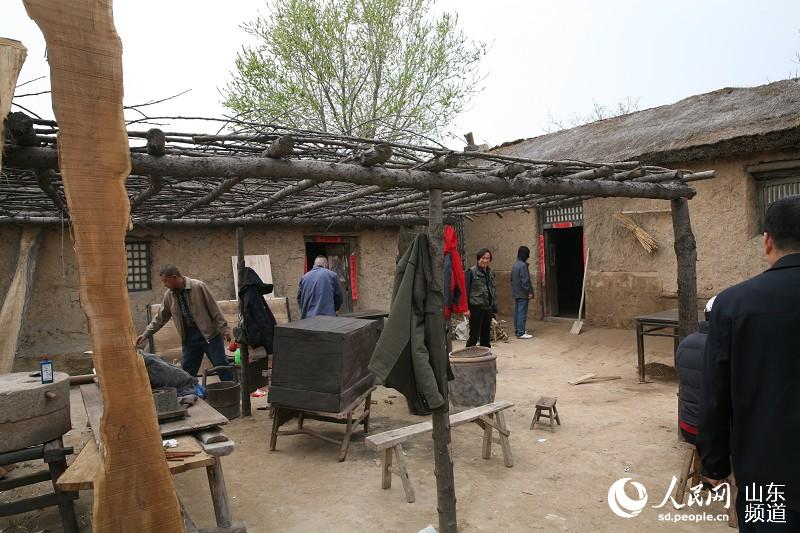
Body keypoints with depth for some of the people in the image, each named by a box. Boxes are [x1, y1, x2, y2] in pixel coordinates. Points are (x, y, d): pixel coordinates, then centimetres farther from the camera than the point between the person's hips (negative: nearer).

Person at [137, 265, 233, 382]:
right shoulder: (169, 295, 4)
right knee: (186, 372, 9)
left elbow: (214, 309, -10)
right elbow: (160, 317, 14)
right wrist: (146, 334, 12)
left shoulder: (198, 286, -12)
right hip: (189, 337, 5)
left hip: (209, 334, -5)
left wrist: (224, 329, -10)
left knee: (222, 367, 0)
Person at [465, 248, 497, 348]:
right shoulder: (471, 271, -5)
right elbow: (466, 290, -9)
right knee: (474, 336, -5)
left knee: (486, 336, 12)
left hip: (488, 308, 6)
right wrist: (466, 308, -16)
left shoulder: (491, 273, 13)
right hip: (476, 308, -6)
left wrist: (494, 308, 14)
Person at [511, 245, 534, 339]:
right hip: (522, 294, -10)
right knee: (522, 313, -7)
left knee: (517, 312, 15)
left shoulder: (515, 265, 12)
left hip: (516, 293, 10)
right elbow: (525, 281, -20)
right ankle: (521, 333, -6)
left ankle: (517, 330, 22)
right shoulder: (523, 265, -17)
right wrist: (529, 292, -15)